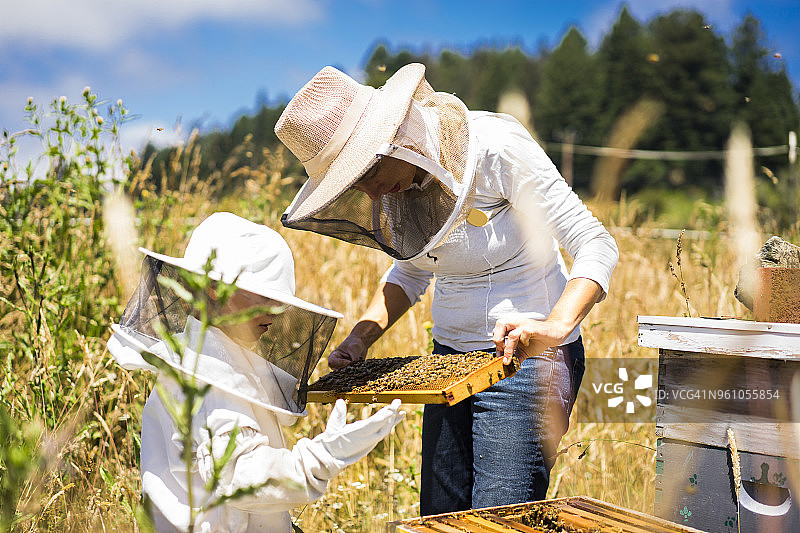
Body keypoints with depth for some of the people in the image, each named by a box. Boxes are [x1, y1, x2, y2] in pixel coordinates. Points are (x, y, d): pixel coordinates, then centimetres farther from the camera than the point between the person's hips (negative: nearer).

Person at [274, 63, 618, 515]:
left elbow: (596, 246, -20)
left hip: (525, 359, -6)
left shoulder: (497, 148, -19)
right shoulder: (400, 183, 1)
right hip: (450, 356, 7)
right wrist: (361, 337, 2)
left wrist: (554, 327, -36)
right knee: (439, 517, 7)